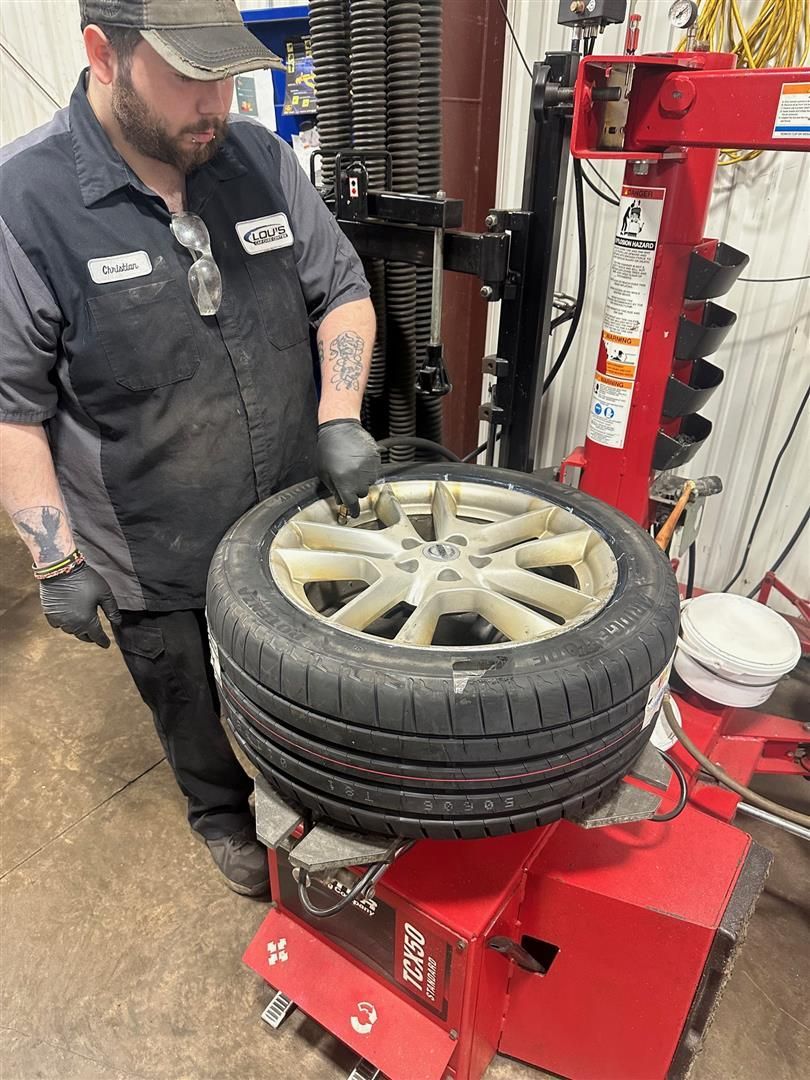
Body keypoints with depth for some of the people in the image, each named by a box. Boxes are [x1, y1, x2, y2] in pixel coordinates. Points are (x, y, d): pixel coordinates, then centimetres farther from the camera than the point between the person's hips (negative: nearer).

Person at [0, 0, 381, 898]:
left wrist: (339, 419, -11)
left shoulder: (259, 158, -3)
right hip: (158, 566, -3)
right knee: (194, 714, 23)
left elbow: (342, 292, 4)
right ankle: (220, 814, 55)